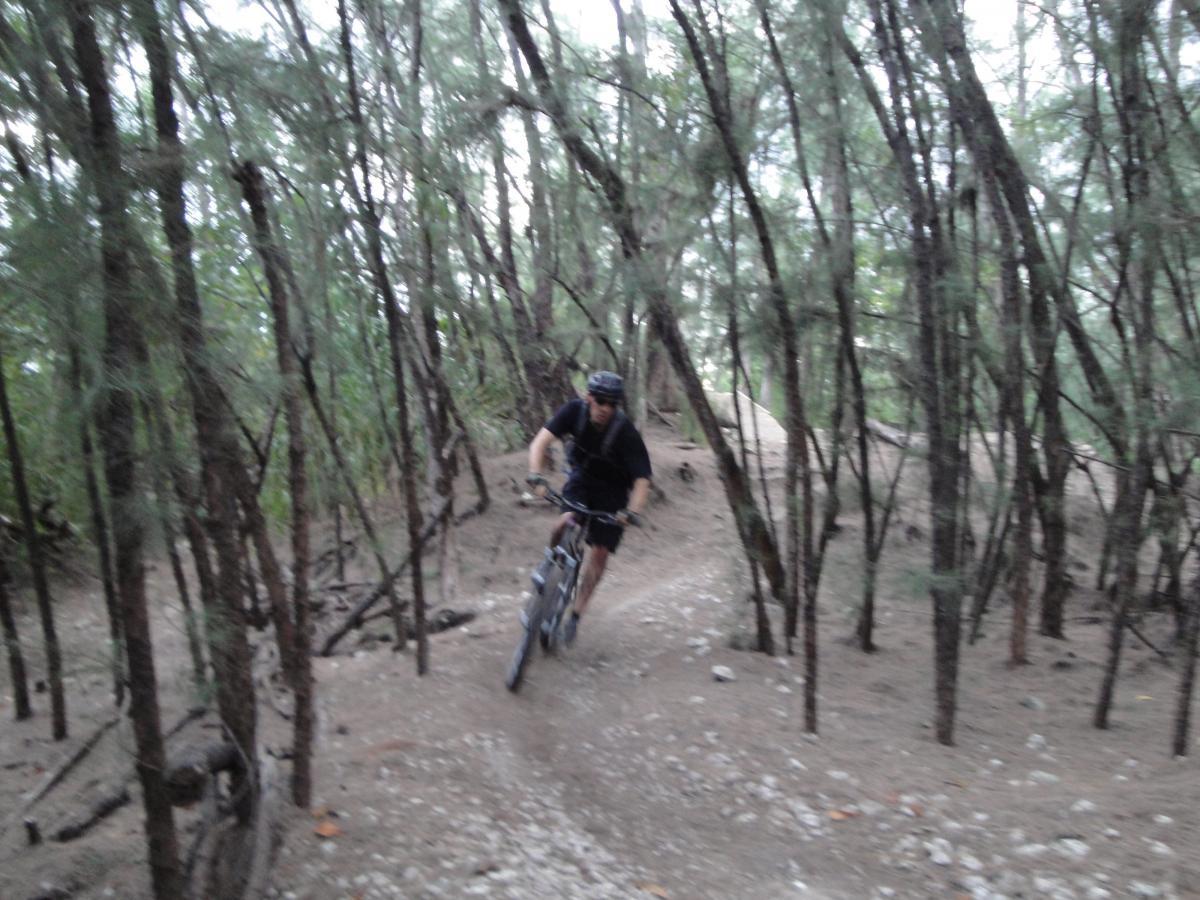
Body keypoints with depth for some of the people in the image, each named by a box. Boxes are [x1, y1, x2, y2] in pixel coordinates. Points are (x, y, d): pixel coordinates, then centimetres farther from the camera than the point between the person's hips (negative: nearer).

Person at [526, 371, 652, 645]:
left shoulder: (626, 432, -29)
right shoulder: (574, 410, -23)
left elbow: (642, 479, -29)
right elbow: (541, 441, -30)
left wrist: (633, 511, -45)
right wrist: (536, 475, -46)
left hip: (612, 491, -1)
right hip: (581, 478, 1)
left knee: (599, 553, -4)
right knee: (567, 522, -27)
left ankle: (575, 615, 10)